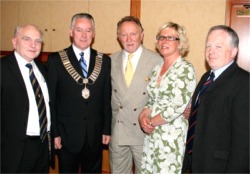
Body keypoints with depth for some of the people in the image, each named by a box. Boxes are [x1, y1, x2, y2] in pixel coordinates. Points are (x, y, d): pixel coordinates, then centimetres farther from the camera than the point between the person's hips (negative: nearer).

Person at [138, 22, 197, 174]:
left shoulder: (185, 69, -12)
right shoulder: (157, 68, 11)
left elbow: (178, 107, -19)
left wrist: (151, 122, -9)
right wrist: (143, 115, -5)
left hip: (172, 134, -7)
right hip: (152, 133, 7)